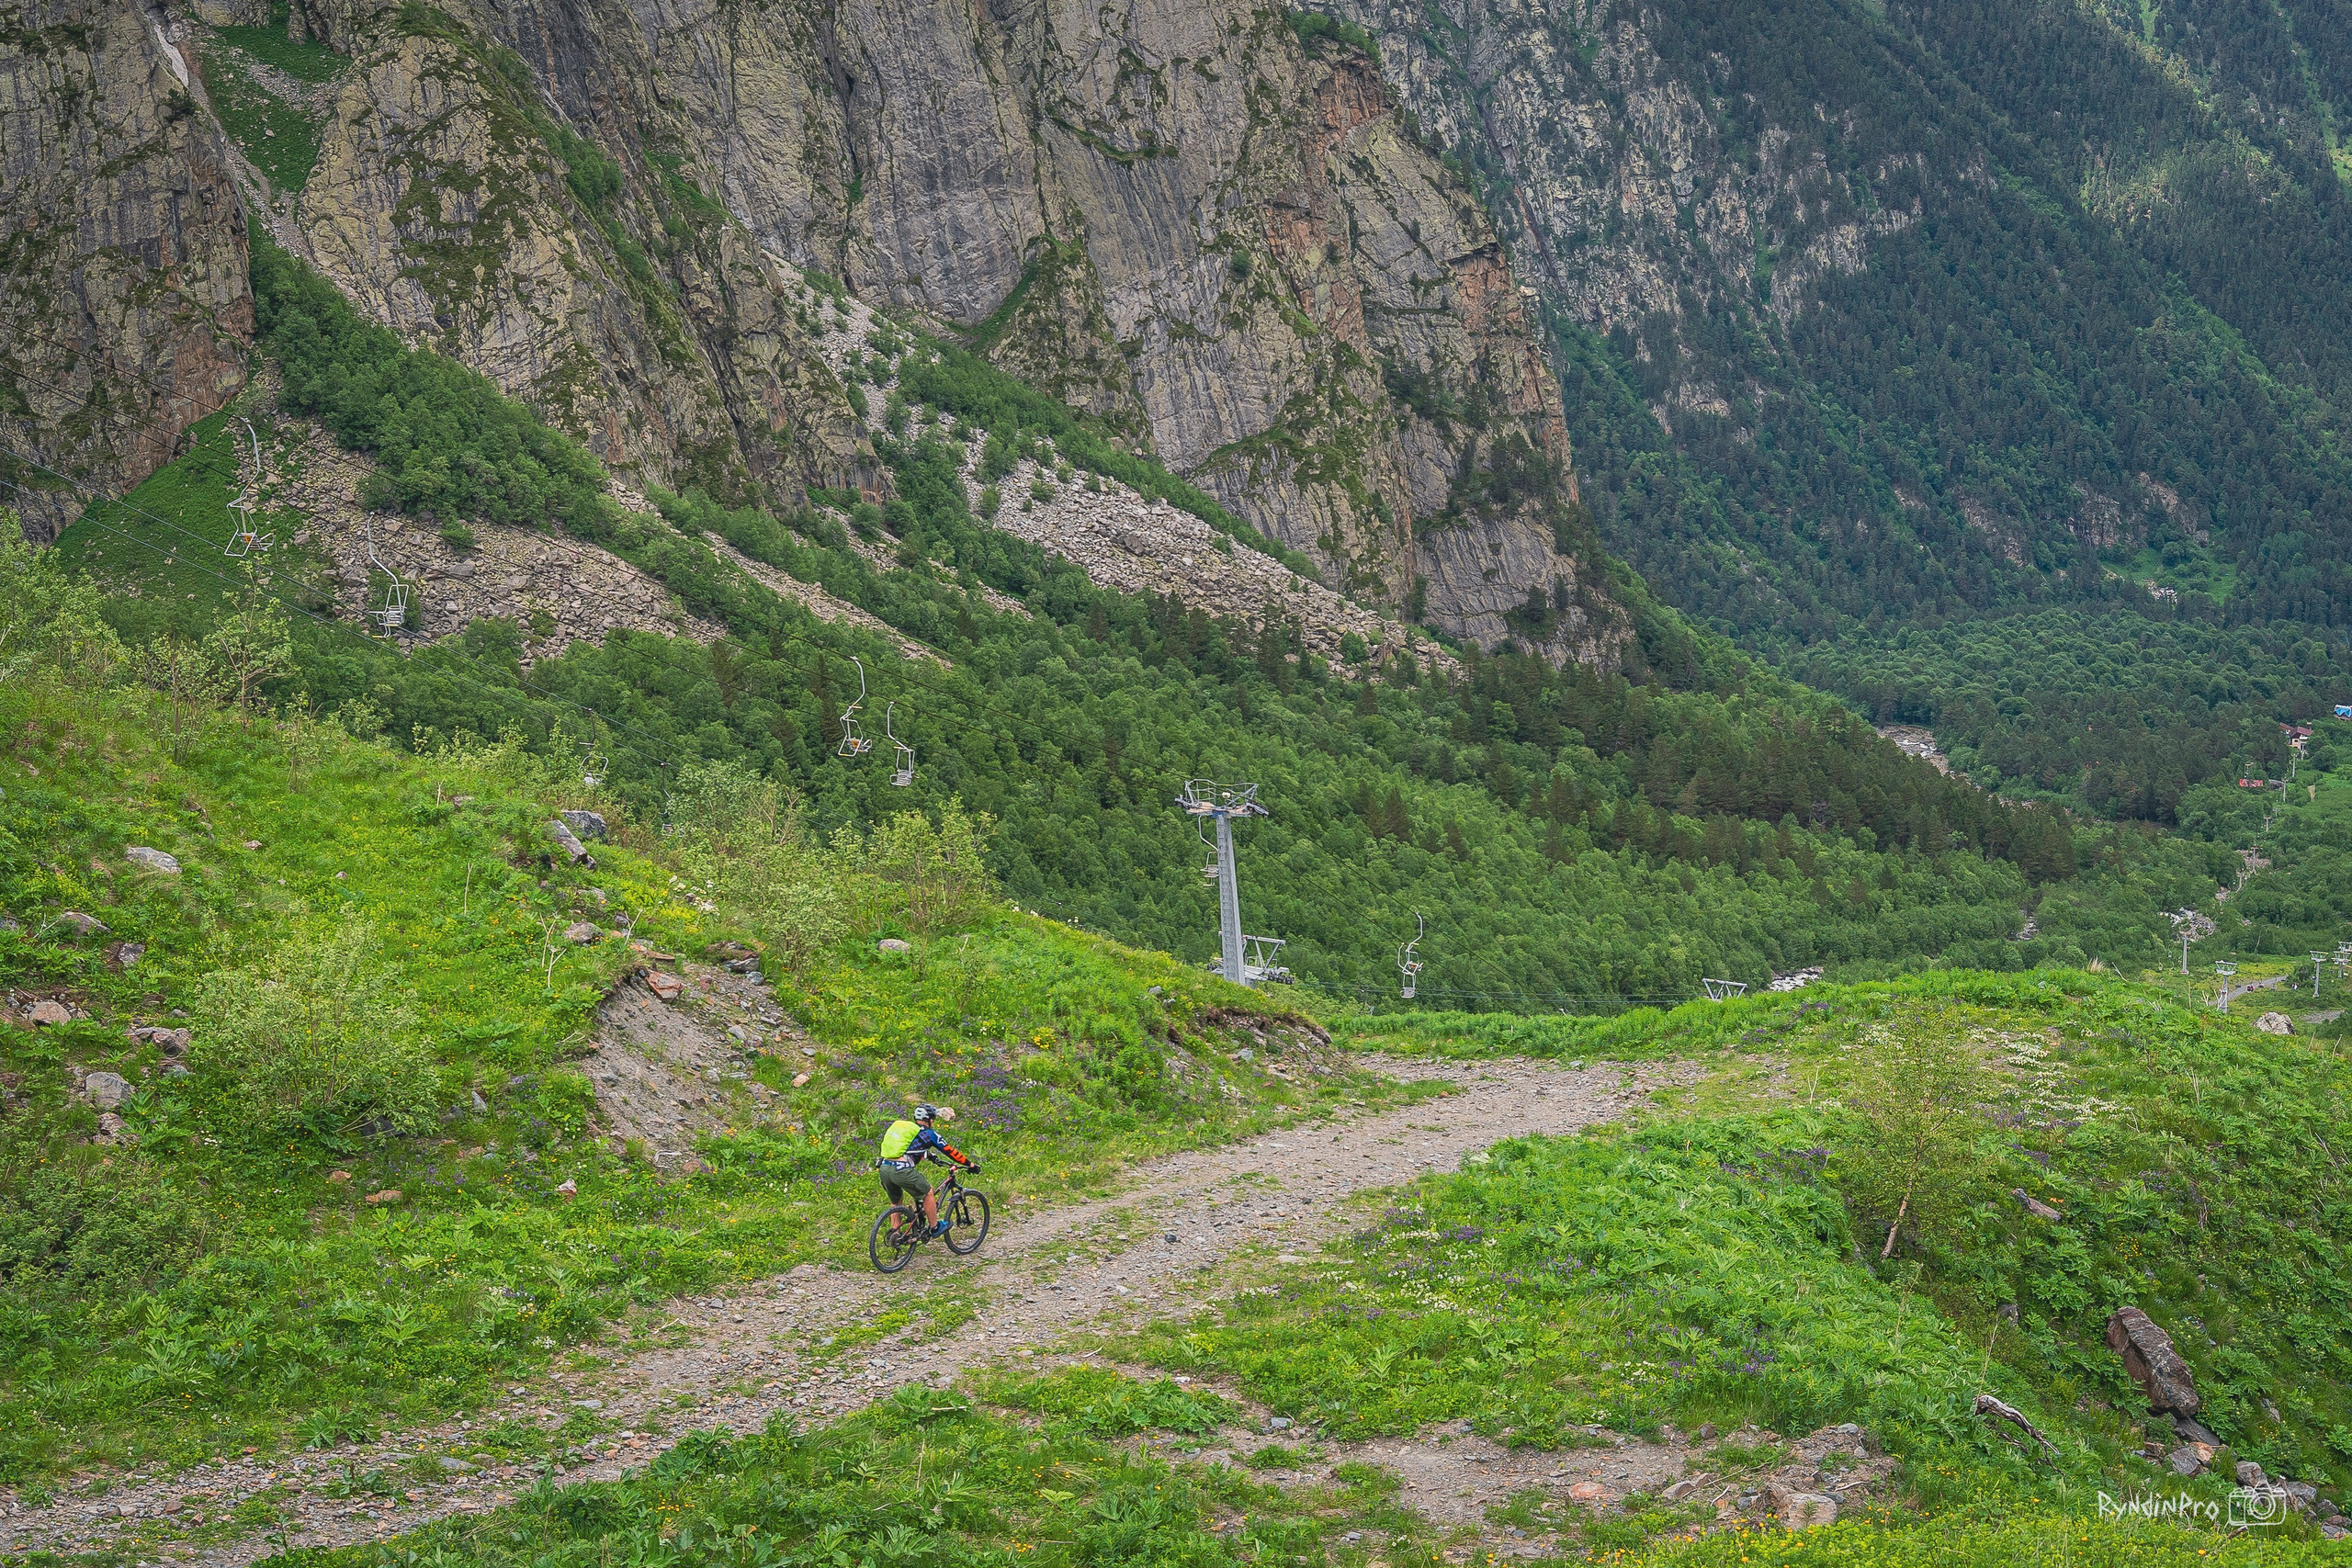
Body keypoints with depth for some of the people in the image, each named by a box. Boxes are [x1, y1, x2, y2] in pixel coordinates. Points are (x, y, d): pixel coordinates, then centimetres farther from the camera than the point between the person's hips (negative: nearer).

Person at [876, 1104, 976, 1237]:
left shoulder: (902, 1127, 25)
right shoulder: (928, 1133, 8)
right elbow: (950, 1151, 14)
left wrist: (930, 1155, 59)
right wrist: (971, 1164, 25)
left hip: (883, 1168, 6)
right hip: (901, 1169, -6)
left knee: (896, 1201, 28)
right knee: (928, 1193, 15)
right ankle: (934, 1228, 24)